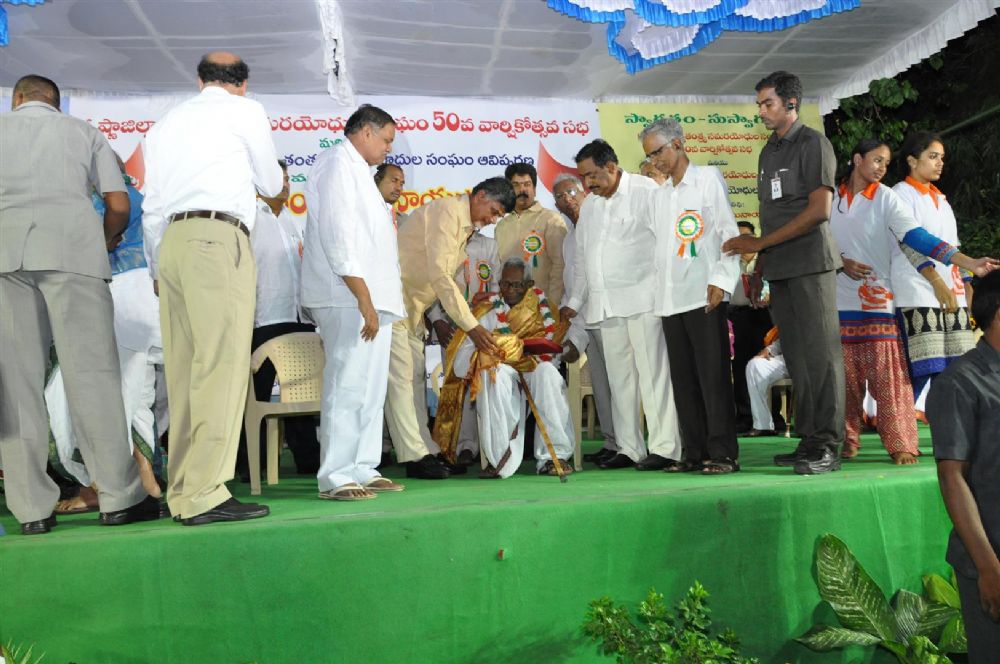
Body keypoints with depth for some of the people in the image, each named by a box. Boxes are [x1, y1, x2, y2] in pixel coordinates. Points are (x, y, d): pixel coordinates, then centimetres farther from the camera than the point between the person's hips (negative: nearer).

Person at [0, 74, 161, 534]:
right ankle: (118, 498, -5)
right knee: (91, 371, -4)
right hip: (73, 243, -1)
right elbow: (119, 207, 11)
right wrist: (100, 246, 28)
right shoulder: (84, 132, 21)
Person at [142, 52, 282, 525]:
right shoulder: (245, 110, 8)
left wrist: (158, 269, 24)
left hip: (171, 242, 7)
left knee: (185, 371, 5)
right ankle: (204, 495, -15)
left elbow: (151, 206, 20)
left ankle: (182, 492, 7)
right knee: (222, 367, -11)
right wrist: (268, 175, 36)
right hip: (218, 240, -7)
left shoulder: (166, 123, 25)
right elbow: (271, 184, 15)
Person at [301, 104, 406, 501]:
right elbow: (338, 239, -17)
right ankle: (336, 478, -4)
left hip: (369, 300, 10)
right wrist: (364, 300, -20)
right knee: (348, 388, -9)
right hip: (351, 301, -10)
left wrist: (376, 301, 18)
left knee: (371, 390, 11)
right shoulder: (338, 165, -7)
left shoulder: (355, 169, 24)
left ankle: (363, 470, 17)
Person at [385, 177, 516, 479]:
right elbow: (439, 273, -26)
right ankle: (415, 457, -8)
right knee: (400, 375, -9)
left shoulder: (466, 225, 13)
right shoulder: (447, 211, -17)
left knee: (416, 375, 8)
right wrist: (470, 325, -27)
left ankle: (426, 451, 11)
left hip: (413, 304, 10)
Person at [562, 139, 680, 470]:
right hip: (606, 304, 6)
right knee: (619, 378, 6)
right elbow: (581, 258, 22)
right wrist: (575, 302, 14)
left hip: (642, 298, -6)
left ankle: (664, 447, -1)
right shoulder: (589, 206, 20)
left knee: (653, 373, -6)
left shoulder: (646, 191, 0)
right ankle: (629, 448, 11)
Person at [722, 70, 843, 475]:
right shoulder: (768, 152, 19)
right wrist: (758, 269, 12)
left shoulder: (812, 144, -2)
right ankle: (809, 441, 11)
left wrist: (759, 243, -12)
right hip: (779, 270, 7)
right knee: (796, 358, 6)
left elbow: (818, 211, -12)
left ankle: (828, 445, -3)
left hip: (811, 263, -7)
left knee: (820, 353, -7)